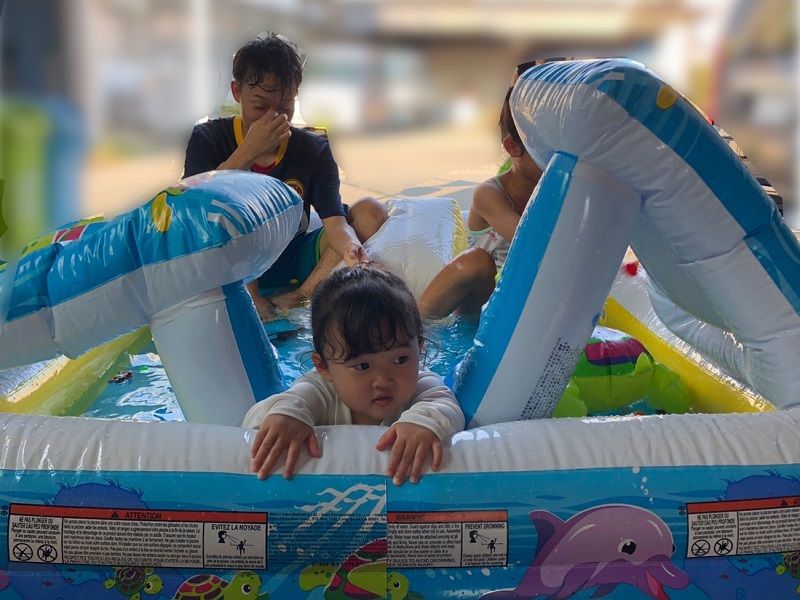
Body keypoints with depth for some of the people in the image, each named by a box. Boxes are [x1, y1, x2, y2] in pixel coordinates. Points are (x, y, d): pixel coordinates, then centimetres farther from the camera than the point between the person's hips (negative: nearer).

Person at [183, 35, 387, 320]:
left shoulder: (313, 149, -3)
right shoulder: (209, 138, -7)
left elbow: (334, 219, -16)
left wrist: (349, 245, -41)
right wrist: (249, 151, -28)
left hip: (292, 263, 2)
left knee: (371, 211, -14)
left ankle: (303, 297, -24)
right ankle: (252, 302, -23)